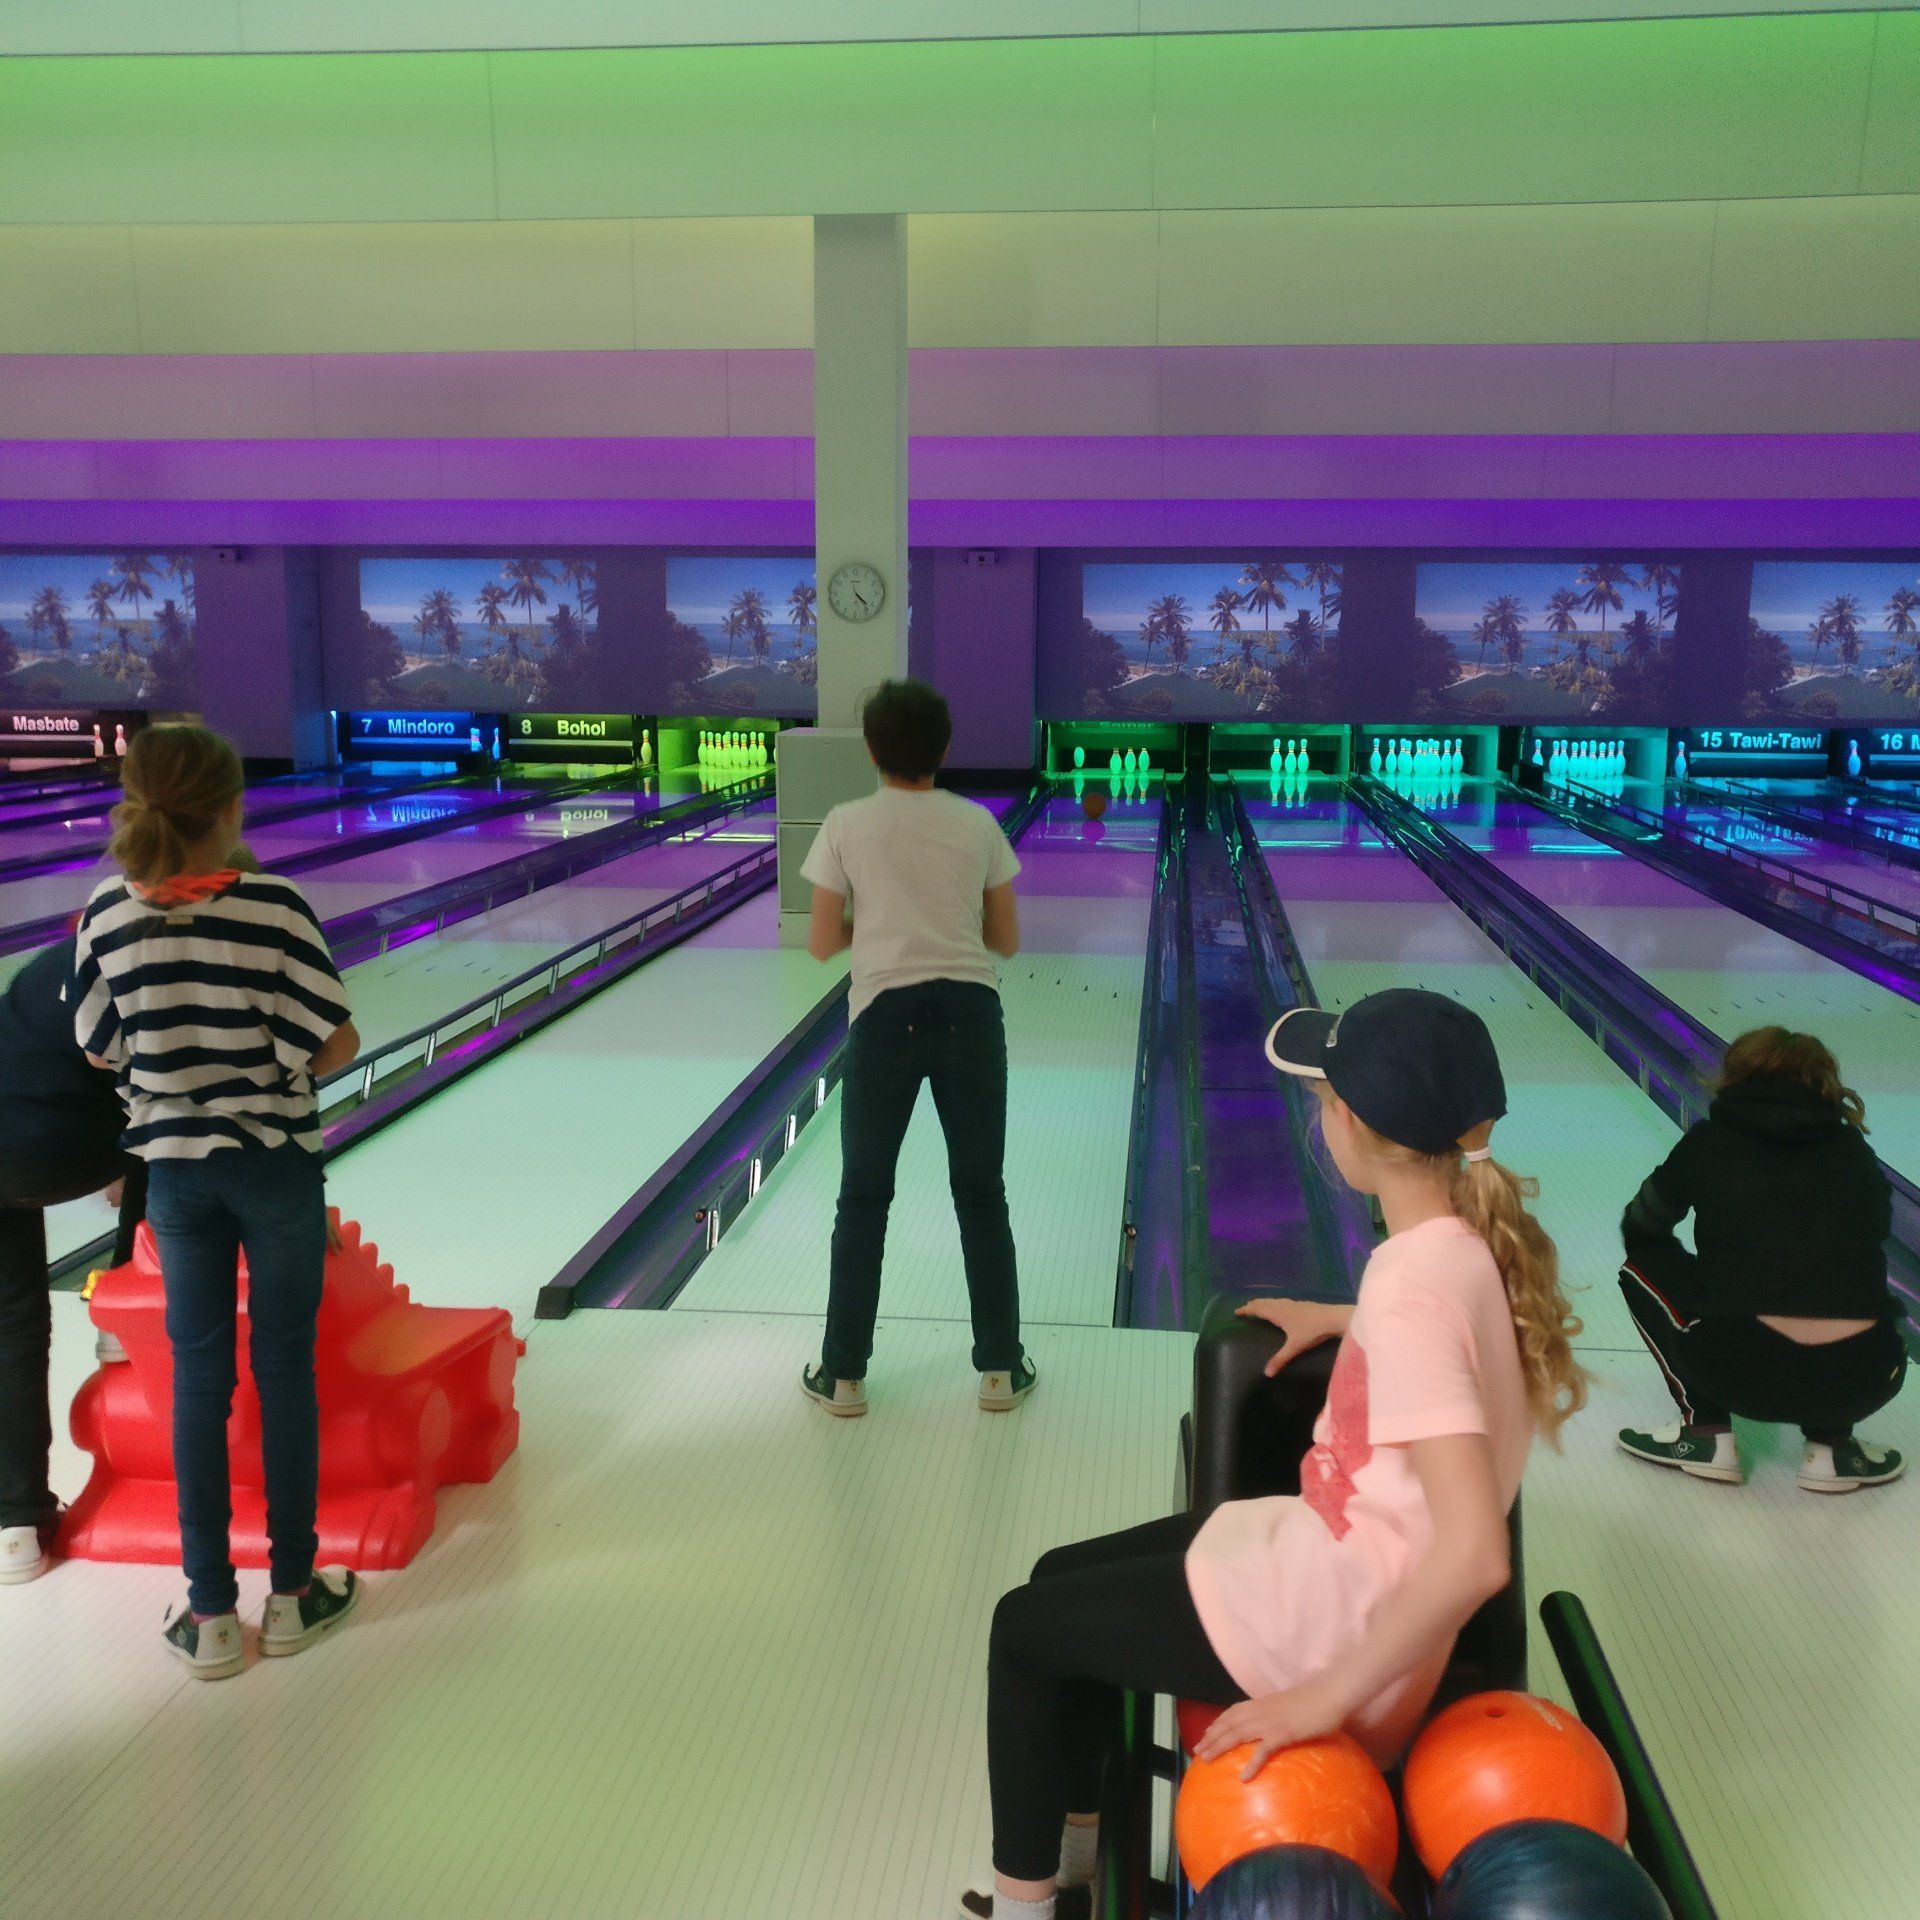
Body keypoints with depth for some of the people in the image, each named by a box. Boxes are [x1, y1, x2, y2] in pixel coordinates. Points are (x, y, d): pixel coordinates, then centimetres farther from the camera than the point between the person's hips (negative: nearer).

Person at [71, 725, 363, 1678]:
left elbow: (102, 1050, 2)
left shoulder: (108, 913, -7)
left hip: (175, 1170, 3)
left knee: (199, 1376, 11)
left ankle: (211, 1614, 17)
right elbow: (333, 1045, -15)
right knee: (285, 1369, 10)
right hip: (276, 1167, -3)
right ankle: (293, 1591, 22)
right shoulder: (272, 906, -17)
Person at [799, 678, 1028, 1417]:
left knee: (863, 1198, 11)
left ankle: (843, 1375, 17)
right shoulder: (979, 824, 4)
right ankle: (1000, 1368, 19)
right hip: (969, 1015, 2)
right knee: (980, 1194, 12)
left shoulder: (846, 826, -1)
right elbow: (1006, 941, 8)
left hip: (886, 1018, -1)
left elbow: (822, 944, 1)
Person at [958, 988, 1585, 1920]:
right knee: (1061, 1578, 21)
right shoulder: (1478, 1235, -6)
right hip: (1335, 1552, 8)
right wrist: (1338, 1319, 19)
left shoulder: (1414, 1289, -32)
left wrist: (1328, 1696, -26)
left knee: (1024, 1628, 10)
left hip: (1318, 1620, -8)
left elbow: (1472, 1556, -35)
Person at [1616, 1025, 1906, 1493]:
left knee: (1643, 1268, 22)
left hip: (1745, 1373, -3)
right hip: (1863, 1385, 3)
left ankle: (1707, 1436, 16)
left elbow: (1640, 1229, 20)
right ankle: (1831, 1449, 20)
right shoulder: (1854, 1151, 13)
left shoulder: (1710, 1142, 7)